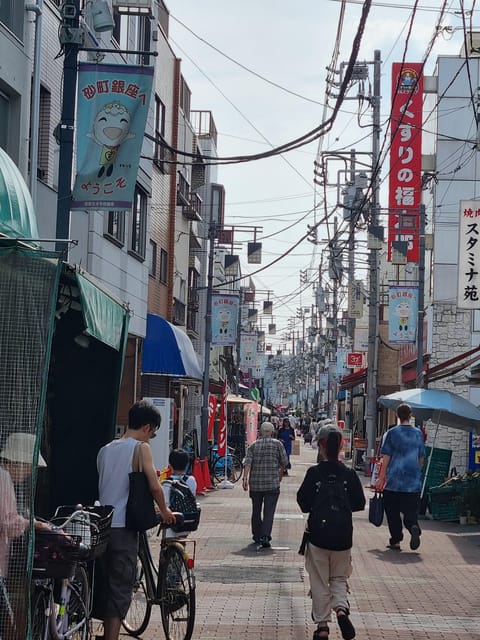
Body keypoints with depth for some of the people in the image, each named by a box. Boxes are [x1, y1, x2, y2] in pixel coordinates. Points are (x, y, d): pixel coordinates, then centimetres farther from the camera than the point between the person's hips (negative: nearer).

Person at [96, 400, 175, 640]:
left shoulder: (105, 449, 12)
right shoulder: (141, 448, -7)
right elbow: (154, 486, -13)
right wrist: (164, 511, 4)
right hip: (124, 527, -6)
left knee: (105, 583, 16)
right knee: (121, 588, -1)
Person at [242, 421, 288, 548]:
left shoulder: (253, 445, 5)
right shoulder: (277, 444, 1)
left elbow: (247, 463, -7)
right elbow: (284, 463, 4)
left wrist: (245, 478, -12)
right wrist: (280, 475, 22)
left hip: (255, 484, 2)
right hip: (272, 484, -2)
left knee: (256, 511, 16)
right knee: (269, 512, -5)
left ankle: (257, 536, 25)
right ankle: (265, 537, -18)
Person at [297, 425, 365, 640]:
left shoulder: (314, 473, -12)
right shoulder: (349, 474, -5)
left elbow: (304, 504, -10)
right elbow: (359, 503, 1)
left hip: (317, 535, -2)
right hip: (342, 537, 2)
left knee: (319, 582, 10)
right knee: (339, 578, 17)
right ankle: (341, 608, -9)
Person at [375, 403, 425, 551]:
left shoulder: (392, 433, -4)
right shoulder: (418, 433, 6)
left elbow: (386, 457, -6)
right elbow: (421, 458, 13)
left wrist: (381, 478, -1)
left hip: (394, 479, -2)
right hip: (413, 481, 2)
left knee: (392, 511, 9)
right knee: (410, 510, 5)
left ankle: (395, 541, 11)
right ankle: (414, 527, -24)